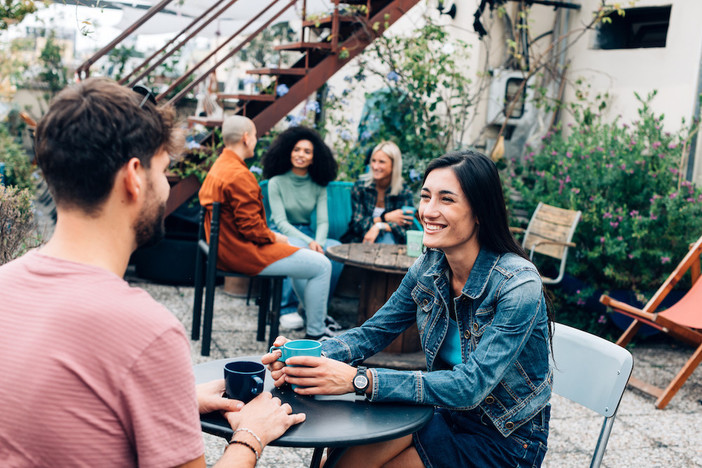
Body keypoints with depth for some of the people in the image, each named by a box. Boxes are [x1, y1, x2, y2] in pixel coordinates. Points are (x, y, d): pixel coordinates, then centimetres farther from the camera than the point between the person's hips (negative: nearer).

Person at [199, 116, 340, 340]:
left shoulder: (218, 167, 12)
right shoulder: (239, 175, -23)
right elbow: (250, 226, -25)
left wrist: (270, 235, 10)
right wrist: (274, 237, -7)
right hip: (243, 253, -12)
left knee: (298, 252, 29)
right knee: (322, 265, -9)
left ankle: (317, 318, 35)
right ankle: (314, 334, 0)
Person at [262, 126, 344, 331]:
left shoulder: (318, 186, 5)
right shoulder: (277, 182, -6)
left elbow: (323, 221, -1)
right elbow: (281, 222, -12)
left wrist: (318, 242, -24)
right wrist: (308, 242, -26)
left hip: (308, 233, 4)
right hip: (281, 234, -4)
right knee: (300, 249, -38)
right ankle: (288, 309, -23)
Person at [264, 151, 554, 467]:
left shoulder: (518, 284, -25)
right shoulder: (428, 268, -5)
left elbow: (470, 386, -31)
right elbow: (374, 331, 1)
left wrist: (359, 379, -38)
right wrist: (309, 356, -20)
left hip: (506, 439, -5)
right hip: (446, 412, 5)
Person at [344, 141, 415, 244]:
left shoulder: (404, 191, -2)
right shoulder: (360, 186, -4)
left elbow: (405, 225, -13)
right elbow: (357, 224, -9)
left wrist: (379, 227, -28)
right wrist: (386, 217, -18)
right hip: (359, 239, -1)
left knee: (387, 236, -32)